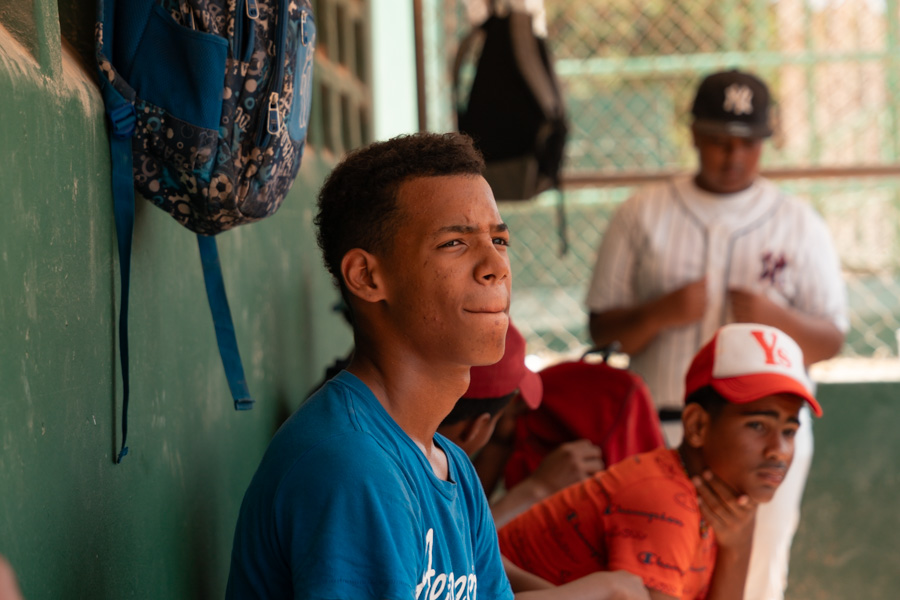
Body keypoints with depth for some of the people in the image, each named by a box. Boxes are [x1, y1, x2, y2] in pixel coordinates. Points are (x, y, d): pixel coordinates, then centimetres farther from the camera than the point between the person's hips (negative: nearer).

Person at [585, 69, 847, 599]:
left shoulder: (799, 223, 9)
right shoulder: (642, 216, 8)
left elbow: (831, 341, 7)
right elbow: (603, 329, 7)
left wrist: (775, 318, -14)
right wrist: (661, 313, -14)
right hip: (664, 435, 0)